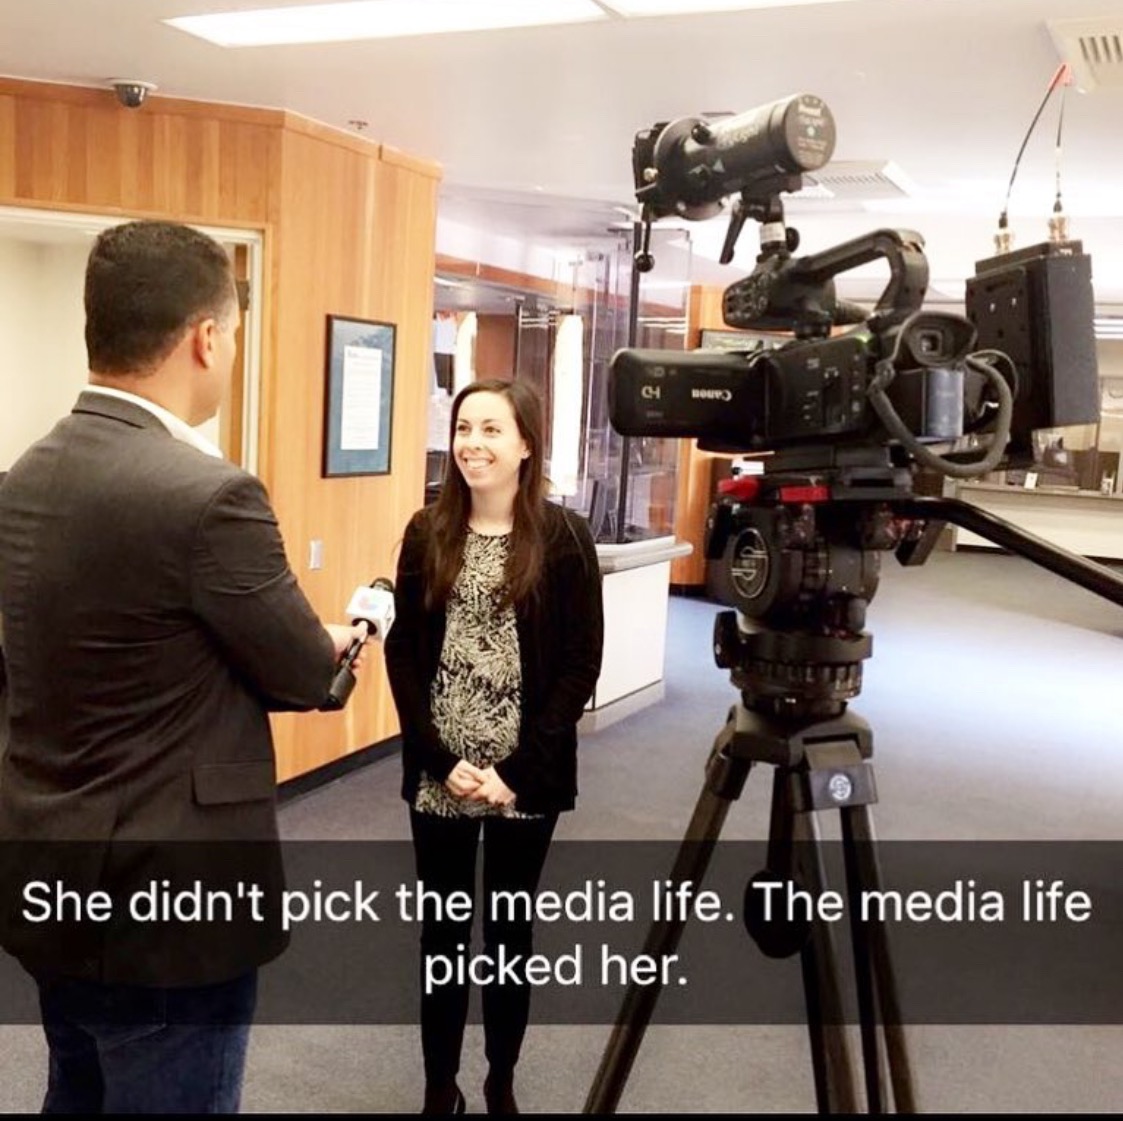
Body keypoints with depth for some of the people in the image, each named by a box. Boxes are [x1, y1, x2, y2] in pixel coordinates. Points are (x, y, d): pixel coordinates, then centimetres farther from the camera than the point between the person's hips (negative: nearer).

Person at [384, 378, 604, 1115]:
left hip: (528, 778, -2)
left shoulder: (564, 538, -6)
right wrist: (440, 759, -10)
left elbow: (581, 665, -7)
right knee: (443, 929, 13)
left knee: (510, 929, 13)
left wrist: (519, 769, -13)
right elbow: (403, 653, 1)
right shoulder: (428, 533, 1)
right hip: (437, 774, 2)